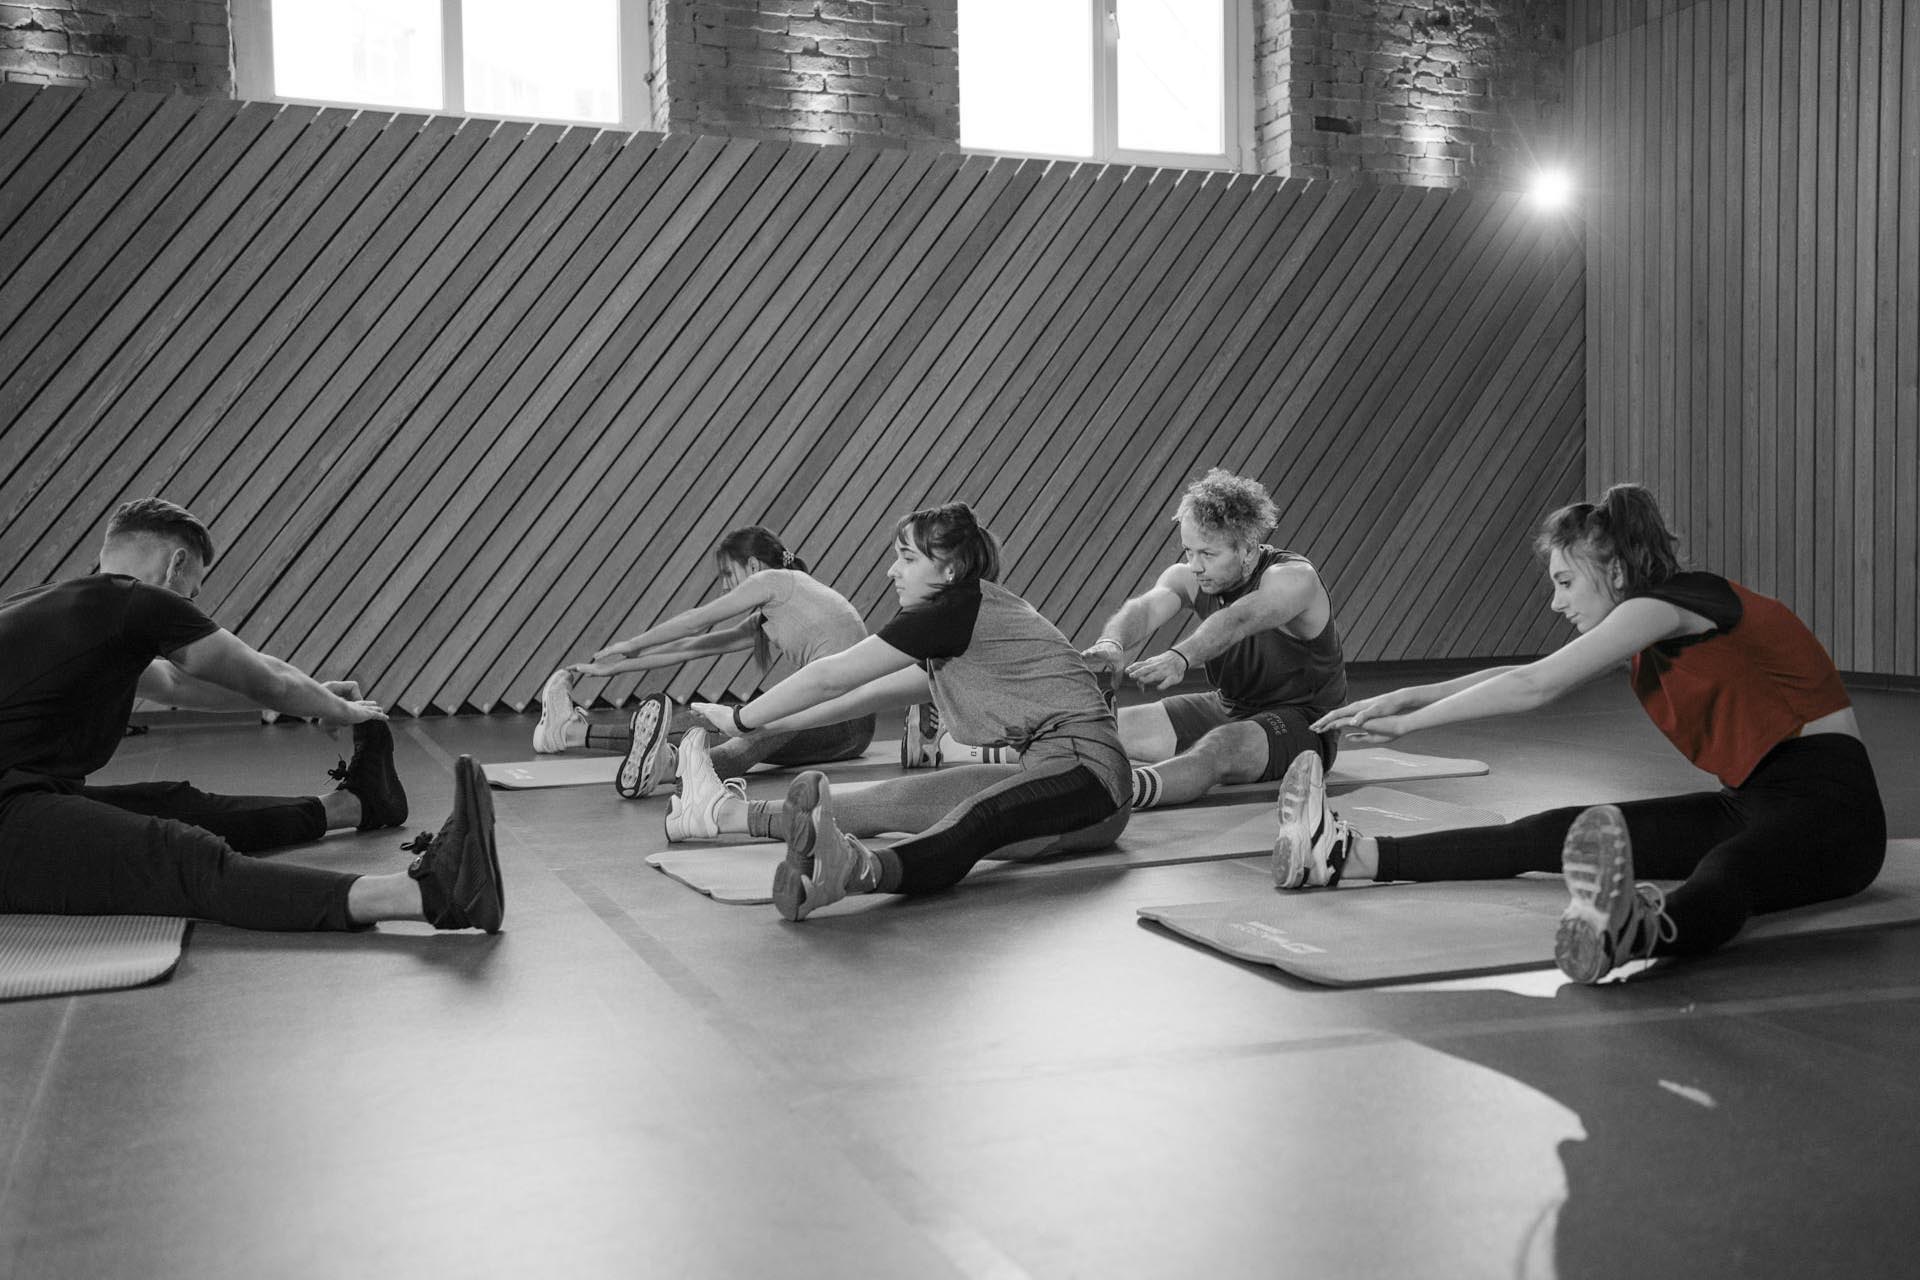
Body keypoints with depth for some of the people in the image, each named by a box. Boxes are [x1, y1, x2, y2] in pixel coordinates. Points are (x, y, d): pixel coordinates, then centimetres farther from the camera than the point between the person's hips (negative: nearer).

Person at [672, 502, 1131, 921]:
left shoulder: (957, 609, -11)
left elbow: (830, 677, -5)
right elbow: (873, 694, 25)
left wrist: (742, 719, 7)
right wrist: (766, 724, 25)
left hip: (1085, 773, -9)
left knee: (969, 823, -38)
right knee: (895, 799, 5)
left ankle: (859, 870, -66)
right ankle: (726, 811, 10)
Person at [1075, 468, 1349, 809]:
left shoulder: (1294, 578, -23)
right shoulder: (1188, 577, -5)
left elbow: (1237, 620, -44)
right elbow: (1146, 608, -26)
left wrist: (1181, 657, -62)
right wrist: (1111, 644, -50)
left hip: (1299, 721, -8)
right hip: (1227, 706, 8)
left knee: (1221, 747, -41)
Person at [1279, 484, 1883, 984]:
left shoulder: (1675, 601, -17)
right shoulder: (1655, 624, 12)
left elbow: (1537, 686, -18)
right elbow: (1527, 675, 15)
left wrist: (1406, 723, -13)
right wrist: (1409, 697, 6)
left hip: (1827, 808, -8)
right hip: (1751, 803, 8)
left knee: (1725, 868, -43)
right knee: (1558, 833, -5)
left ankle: (1640, 929, -76)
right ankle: (1351, 856, -12)